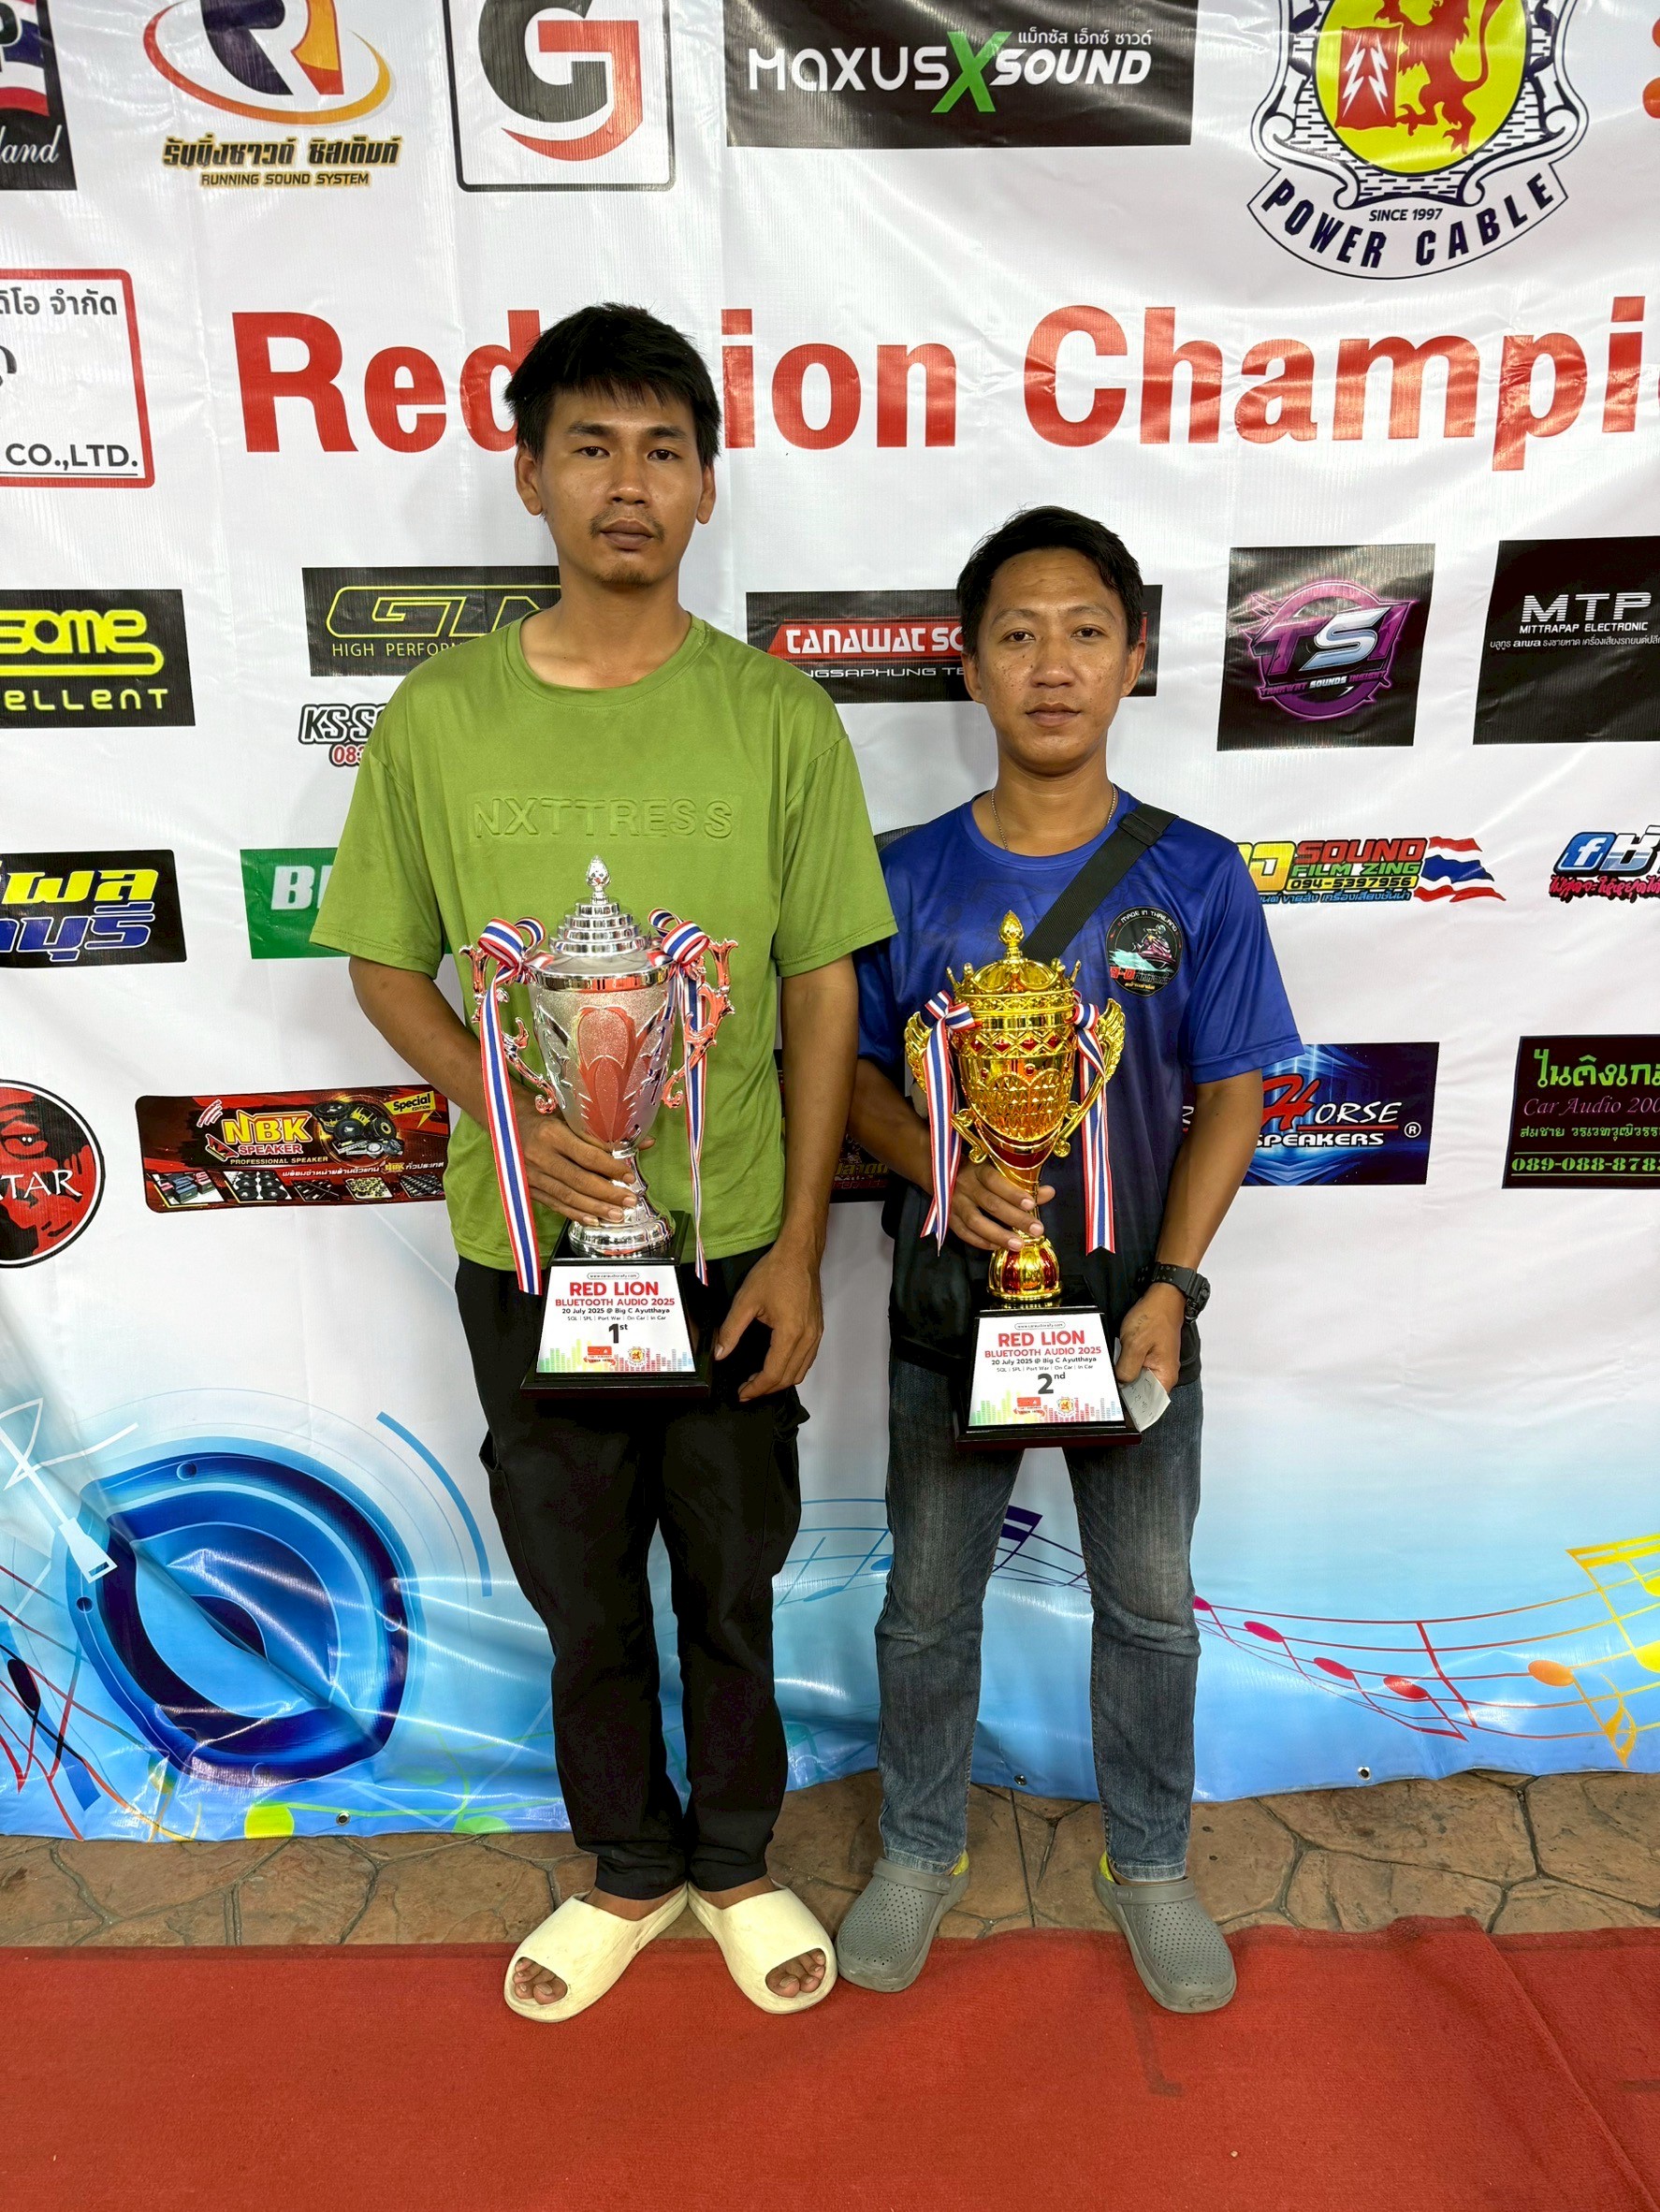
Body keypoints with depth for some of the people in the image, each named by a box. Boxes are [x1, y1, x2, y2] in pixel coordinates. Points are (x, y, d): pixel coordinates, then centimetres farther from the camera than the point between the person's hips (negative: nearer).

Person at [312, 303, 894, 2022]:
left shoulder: (776, 715, -6)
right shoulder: (439, 714, -4)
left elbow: (823, 990, -3)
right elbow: (384, 962, 3)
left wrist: (798, 1246, -7)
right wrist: (504, 1108, -16)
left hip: (732, 1245, 0)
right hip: (529, 1248, 1)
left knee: (731, 1575, 17)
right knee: (581, 1586, 18)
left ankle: (736, 1862, 44)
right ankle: (627, 1869, 45)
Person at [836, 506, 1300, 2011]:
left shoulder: (1195, 878, -6)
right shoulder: (910, 875, -5)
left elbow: (1232, 1093, -5)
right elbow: (856, 1072, 0)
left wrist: (1171, 1286, -14)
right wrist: (945, 1171, -20)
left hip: (1132, 1308, 0)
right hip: (952, 1306, 0)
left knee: (1150, 1605, 16)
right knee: (930, 1600, 16)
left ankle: (1148, 1863, 43)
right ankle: (923, 1850, 42)